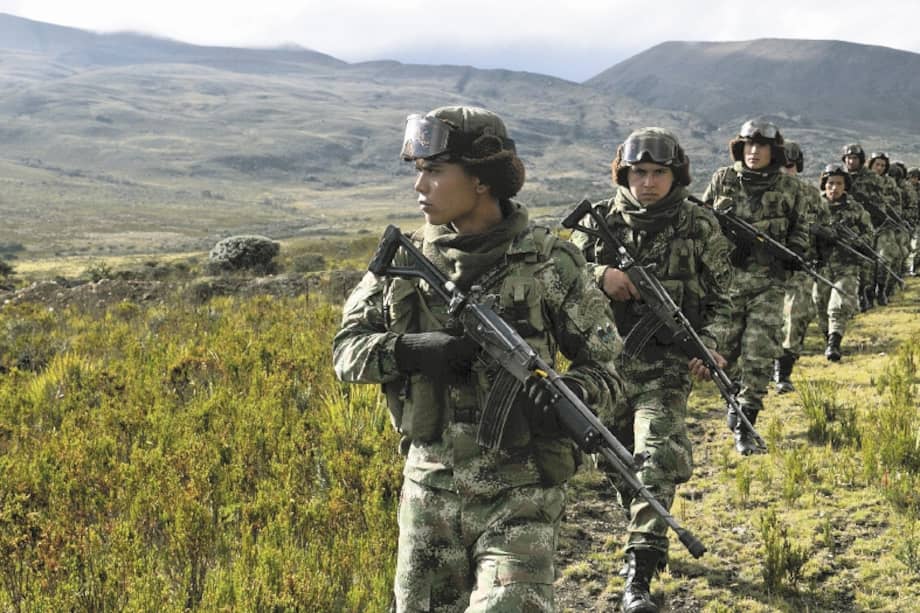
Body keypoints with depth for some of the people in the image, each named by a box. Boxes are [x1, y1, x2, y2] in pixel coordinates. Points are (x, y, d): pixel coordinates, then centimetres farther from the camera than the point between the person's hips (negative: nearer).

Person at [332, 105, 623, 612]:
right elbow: (346, 349, 3)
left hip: (519, 499, -3)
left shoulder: (550, 263, -6)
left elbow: (603, 366, -2)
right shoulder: (405, 260, 3)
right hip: (429, 493, 4)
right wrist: (406, 350, -17)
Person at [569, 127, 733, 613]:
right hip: (605, 361, 3)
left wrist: (709, 346, -14)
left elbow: (719, 300, 3)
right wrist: (600, 275, -19)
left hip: (665, 367, -3)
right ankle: (647, 531, 44)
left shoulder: (700, 227, -3)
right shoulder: (600, 220, 1)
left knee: (658, 460, -16)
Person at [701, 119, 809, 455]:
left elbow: (800, 232, 13)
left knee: (759, 355, -8)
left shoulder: (789, 187, 3)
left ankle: (745, 425, -1)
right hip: (724, 277, 1)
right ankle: (733, 399, 34)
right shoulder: (722, 179, 5)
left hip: (768, 282, -1)